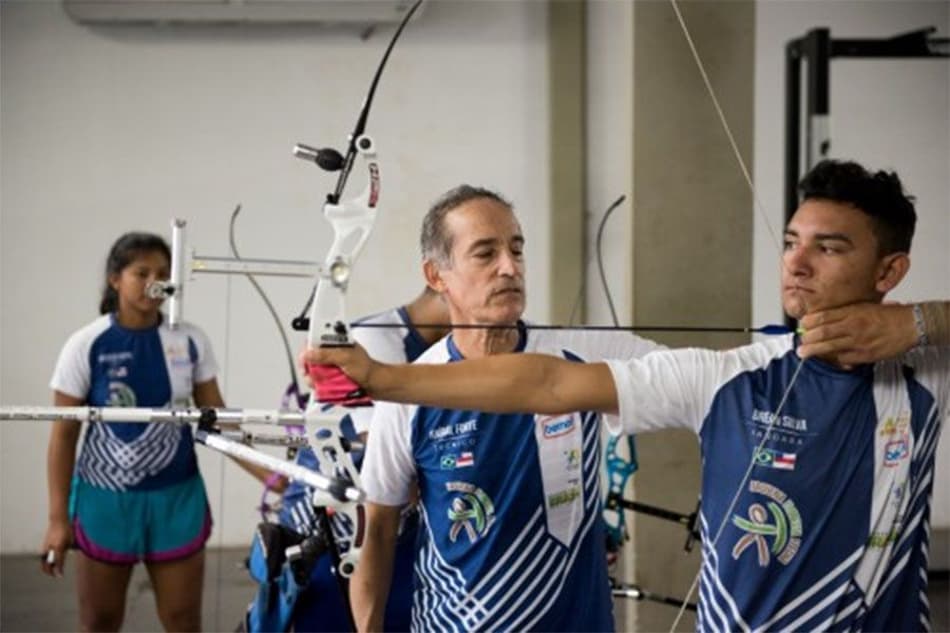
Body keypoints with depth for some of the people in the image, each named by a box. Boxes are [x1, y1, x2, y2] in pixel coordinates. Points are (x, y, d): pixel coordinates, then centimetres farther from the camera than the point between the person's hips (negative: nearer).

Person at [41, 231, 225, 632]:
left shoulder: (191, 341, -2)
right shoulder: (86, 346, -10)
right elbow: (64, 435, -6)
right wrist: (57, 518, -8)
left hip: (177, 497, 2)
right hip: (105, 498, -2)